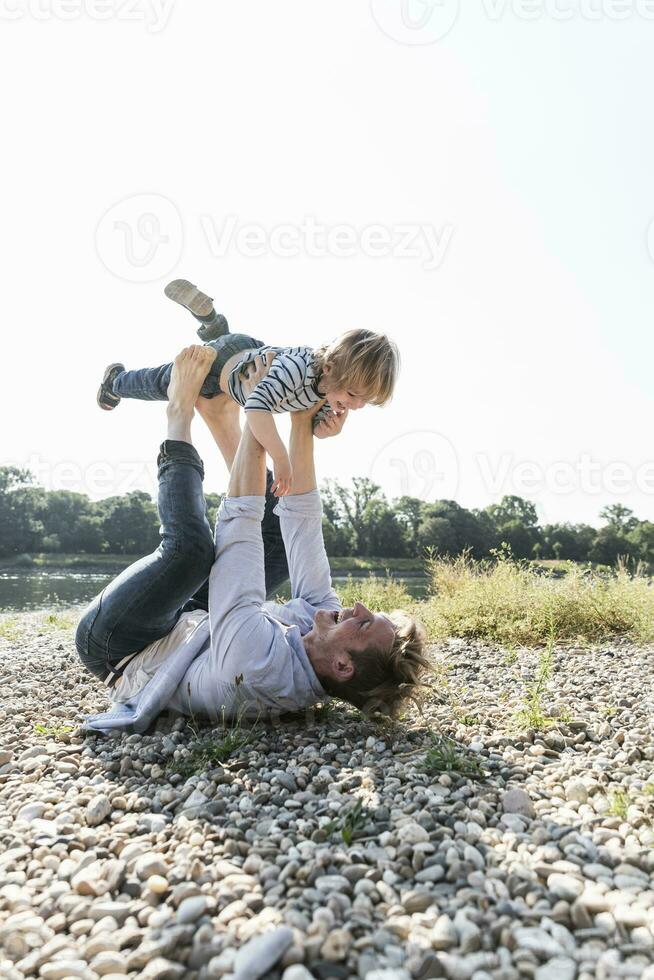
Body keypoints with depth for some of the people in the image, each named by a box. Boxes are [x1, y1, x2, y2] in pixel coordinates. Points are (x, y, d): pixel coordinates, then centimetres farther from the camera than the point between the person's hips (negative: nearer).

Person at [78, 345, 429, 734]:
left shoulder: (259, 665, -41)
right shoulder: (322, 623, -21)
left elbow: (241, 520, -39)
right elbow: (303, 515, -17)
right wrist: (302, 425, -17)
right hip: (188, 628, 6)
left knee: (193, 544, -33)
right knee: (283, 528, -1)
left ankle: (180, 414, -12)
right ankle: (223, 423, 1)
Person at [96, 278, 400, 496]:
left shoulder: (338, 380, -20)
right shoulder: (297, 368, -46)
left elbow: (317, 421, -5)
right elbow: (256, 409, -57)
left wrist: (326, 426, -28)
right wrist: (281, 459, -51)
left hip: (253, 350, 5)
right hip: (220, 364, -5)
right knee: (160, 385, 22)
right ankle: (116, 380, 49)